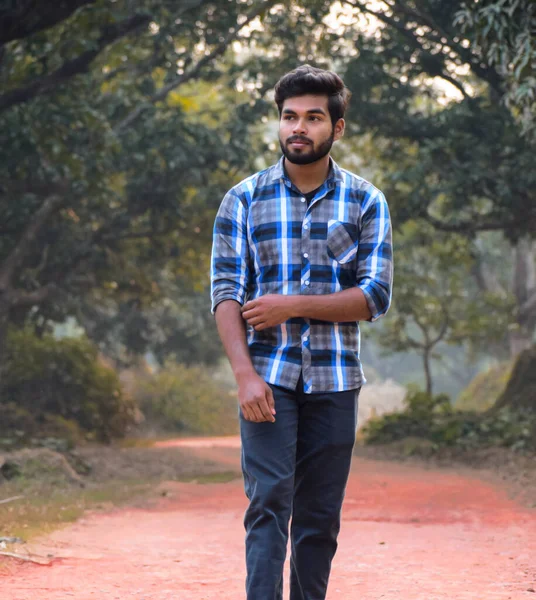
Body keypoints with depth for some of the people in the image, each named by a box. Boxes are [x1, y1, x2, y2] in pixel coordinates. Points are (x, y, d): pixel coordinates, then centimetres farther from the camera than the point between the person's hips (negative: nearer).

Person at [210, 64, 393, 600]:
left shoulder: (365, 203, 5)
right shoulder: (244, 199, 4)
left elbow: (375, 296, -3)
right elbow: (225, 293, -2)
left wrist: (292, 305, -13)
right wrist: (245, 375, -14)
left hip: (334, 380, 1)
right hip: (268, 376, -1)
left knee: (320, 516, 5)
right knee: (269, 501, -11)